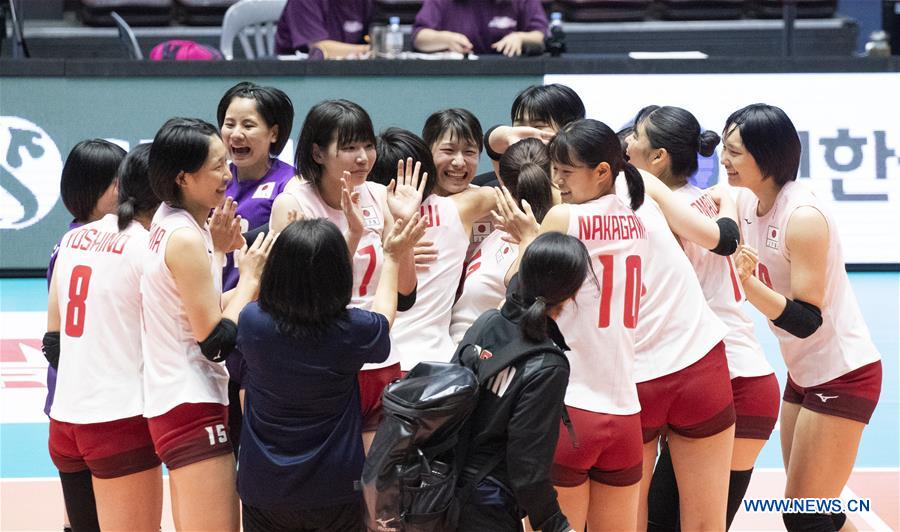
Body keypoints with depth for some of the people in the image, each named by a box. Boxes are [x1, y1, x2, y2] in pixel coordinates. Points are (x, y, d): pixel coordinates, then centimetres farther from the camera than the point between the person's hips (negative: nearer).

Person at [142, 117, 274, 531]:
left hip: (174, 400, 10)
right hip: (192, 406, -10)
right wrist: (250, 276, -6)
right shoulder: (186, 238, -18)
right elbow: (216, 341, -16)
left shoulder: (169, 222, 10)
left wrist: (216, 249, 9)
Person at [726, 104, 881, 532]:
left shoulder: (804, 217, -23)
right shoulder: (746, 201, 1)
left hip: (842, 375, -9)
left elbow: (807, 320, -24)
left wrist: (748, 282, -36)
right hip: (804, 372, 9)